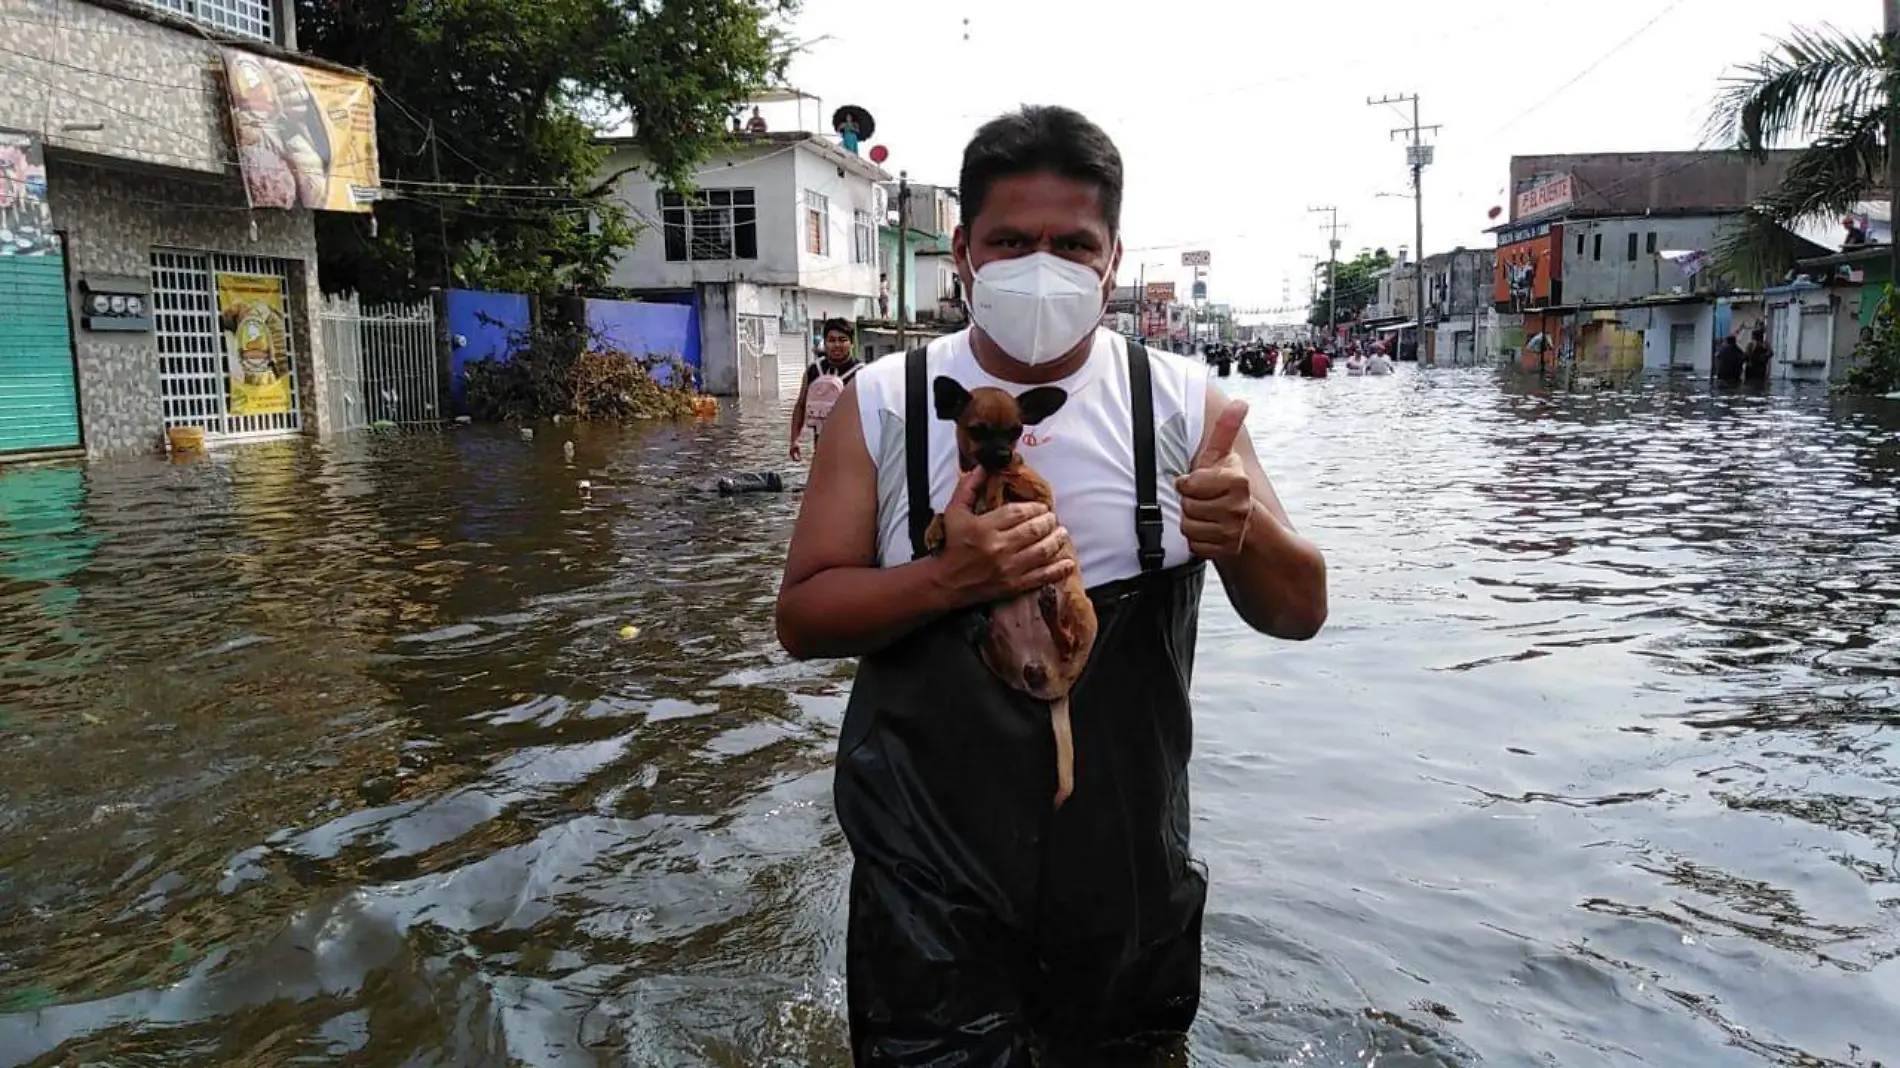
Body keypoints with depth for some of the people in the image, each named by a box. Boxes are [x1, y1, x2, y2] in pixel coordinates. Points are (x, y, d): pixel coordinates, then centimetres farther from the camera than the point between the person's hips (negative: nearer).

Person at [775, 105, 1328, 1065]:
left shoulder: (1182, 404, -5)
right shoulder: (882, 405, -6)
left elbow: (1299, 614, -4)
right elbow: (803, 618, -7)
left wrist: (1245, 535, -27)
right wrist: (946, 579, -26)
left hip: (1129, 872, 2)